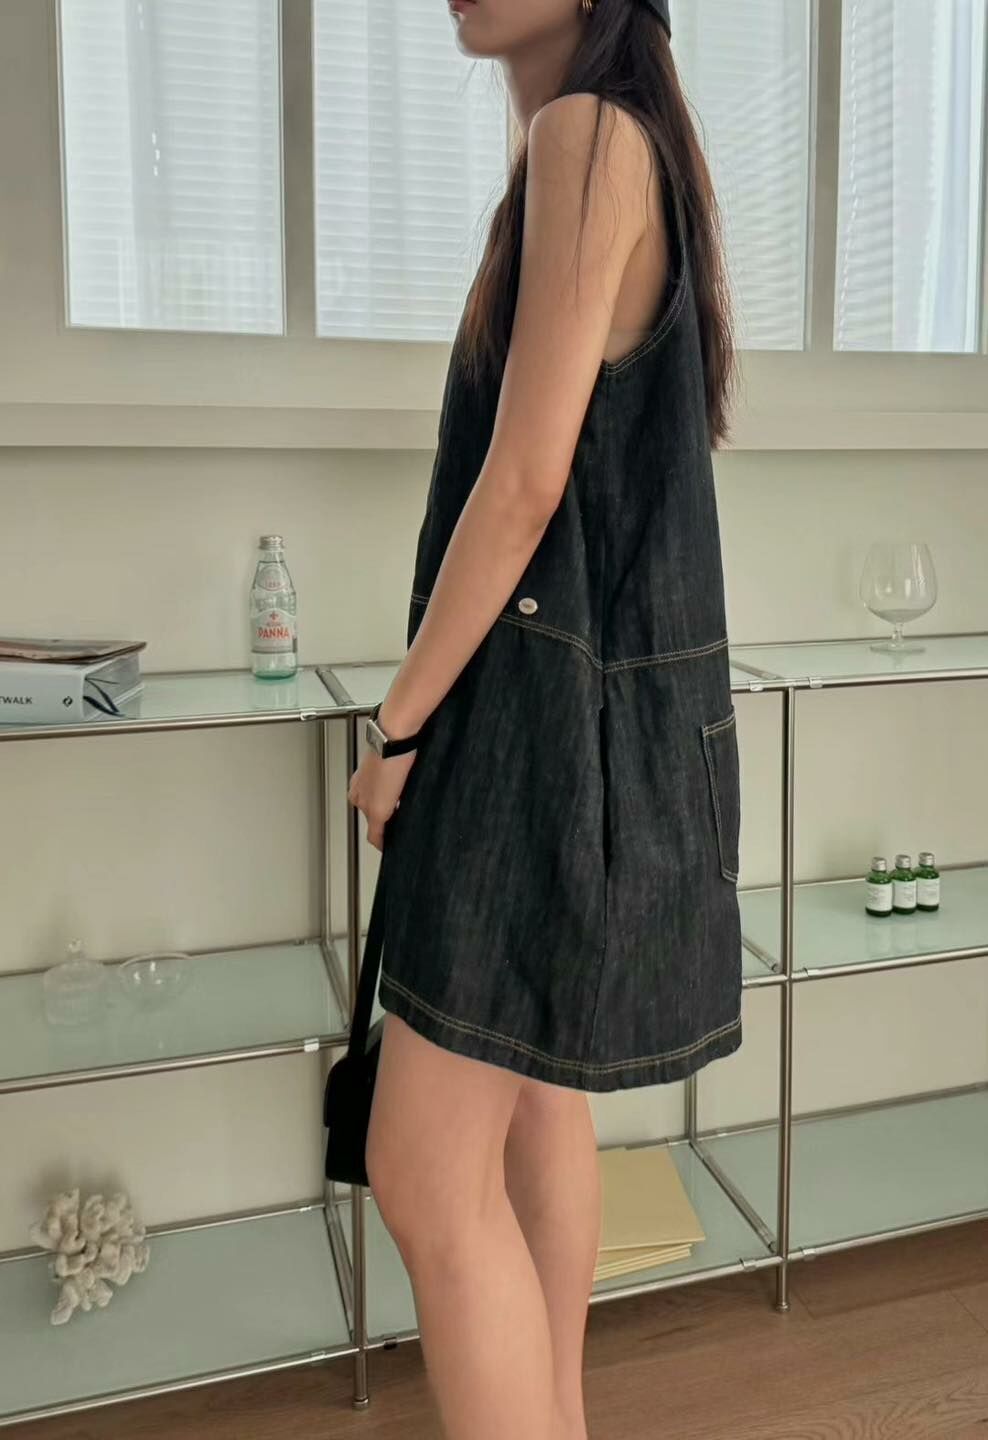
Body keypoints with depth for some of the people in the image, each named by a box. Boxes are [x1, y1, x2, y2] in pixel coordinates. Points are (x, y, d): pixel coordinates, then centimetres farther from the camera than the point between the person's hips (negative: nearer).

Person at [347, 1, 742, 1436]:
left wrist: (401, 722, -11)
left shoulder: (587, 132, -11)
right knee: (539, 1102, 18)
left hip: (556, 704, -10)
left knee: (427, 1173, -6)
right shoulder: (628, 151, 17)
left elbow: (528, 480, -19)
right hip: (572, 697, 10)